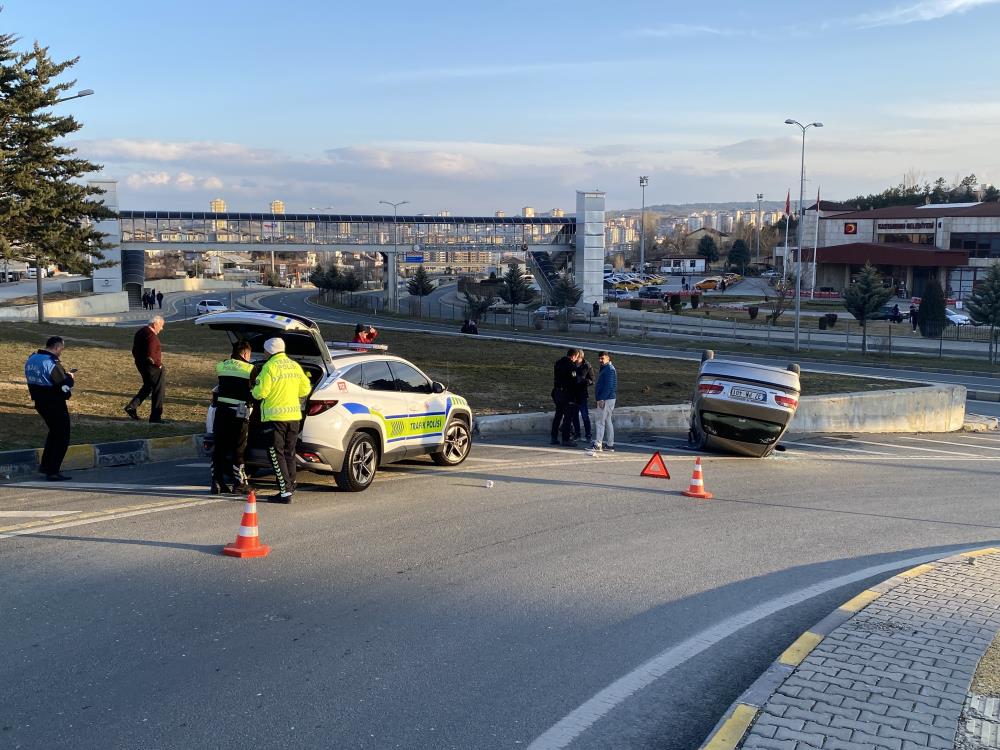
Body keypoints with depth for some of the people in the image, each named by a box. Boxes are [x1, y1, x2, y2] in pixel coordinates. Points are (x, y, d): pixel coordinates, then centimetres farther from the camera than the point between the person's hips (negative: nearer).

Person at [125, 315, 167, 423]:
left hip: (140, 364, 10)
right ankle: (155, 417, 6)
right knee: (158, 390, 2)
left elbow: (134, 350, 17)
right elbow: (151, 355, -28)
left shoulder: (141, 331, 9)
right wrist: (158, 364, -15)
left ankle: (132, 407, 17)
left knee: (148, 387, 25)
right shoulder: (151, 336, -22)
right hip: (152, 365, -9)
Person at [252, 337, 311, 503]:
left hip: (275, 416, -7)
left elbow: (260, 392, -14)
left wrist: (253, 391, 7)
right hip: (294, 415, 7)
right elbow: (305, 389, 12)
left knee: (276, 454, -2)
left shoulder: (270, 367, -11)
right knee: (289, 453, 16)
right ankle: (290, 487, 20)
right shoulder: (295, 365, 10)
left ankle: (285, 492, -7)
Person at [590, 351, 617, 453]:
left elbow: (609, 386, -22)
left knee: (600, 421, -9)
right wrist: (600, 398, 19)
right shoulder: (604, 368, 18)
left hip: (606, 399, -11)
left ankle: (597, 444, -9)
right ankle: (610, 445, 16)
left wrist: (601, 399, -23)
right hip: (607, 399, 11)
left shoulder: (610, 369, -14)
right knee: (607, 421, 12)